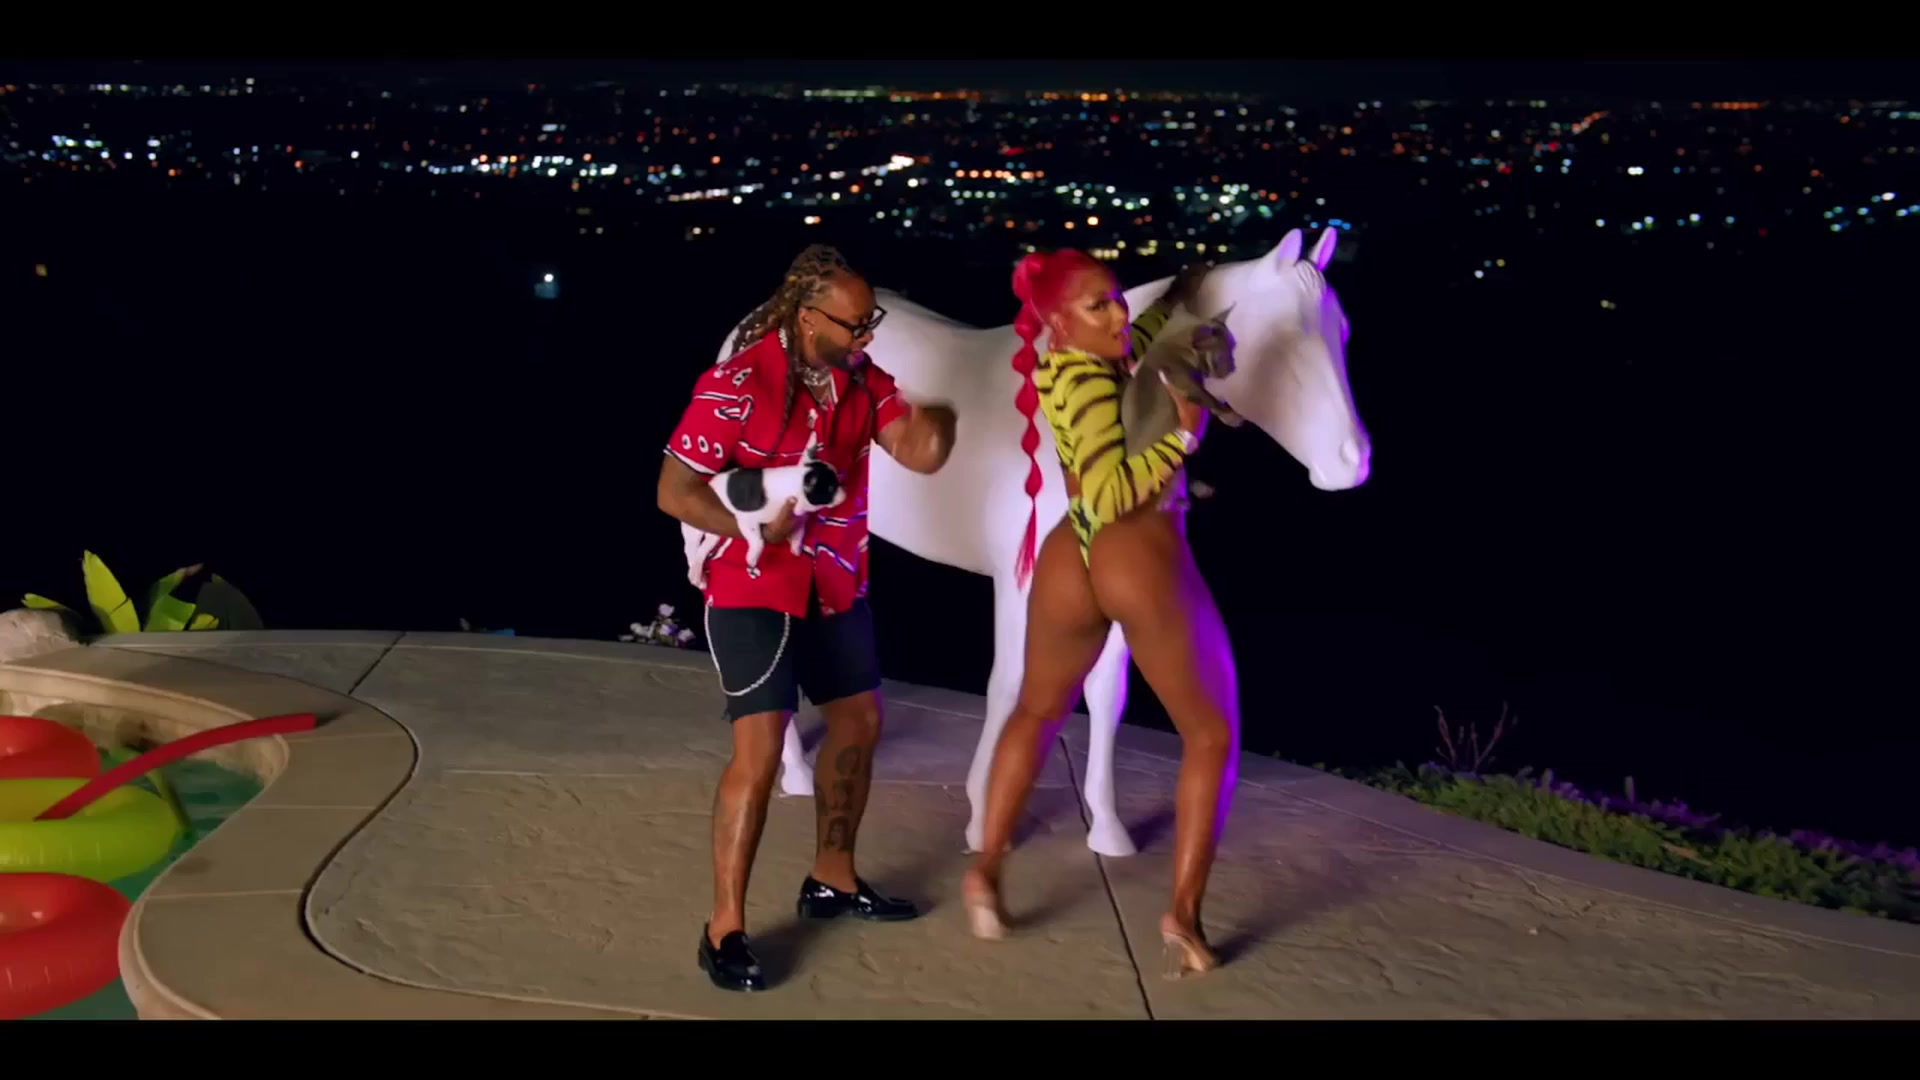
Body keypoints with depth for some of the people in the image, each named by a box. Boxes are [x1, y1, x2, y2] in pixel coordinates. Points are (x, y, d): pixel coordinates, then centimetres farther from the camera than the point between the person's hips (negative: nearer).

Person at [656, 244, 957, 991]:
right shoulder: (737, 385, -20)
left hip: (837, 584, 7)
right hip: (753, 589, -7)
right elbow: (674, 490, -18)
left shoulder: (862, 377, -2)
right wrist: (754, 527, -31)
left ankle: (832, 879, 35)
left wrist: (936, 397, -28)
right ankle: (725, 929, -1)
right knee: (760, 748, -13)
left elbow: (922, 454, -9)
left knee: (860, 721, 16)